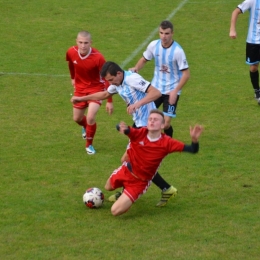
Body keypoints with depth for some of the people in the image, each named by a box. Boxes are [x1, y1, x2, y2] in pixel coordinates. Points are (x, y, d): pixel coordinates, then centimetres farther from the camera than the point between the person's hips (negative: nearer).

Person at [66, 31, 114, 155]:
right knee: (77, 118, 14)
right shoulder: (71, 52, -18)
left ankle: (89, 144, 7)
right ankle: (86, 127, 53)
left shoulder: (98, 57, -30)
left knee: (91, 118, -19)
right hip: (80, 88, 4)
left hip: (96, 88, -4)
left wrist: (109, 101, -22)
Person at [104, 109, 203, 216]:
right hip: (125, 171, 3)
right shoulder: (139, 133, -20)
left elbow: (193, 150, -26)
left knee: (115, 211, -10)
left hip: (140, 182, -3)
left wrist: (194, 139, -49)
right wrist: (123, 128, -66)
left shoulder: (166, 142, -23)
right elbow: (122, 128, -40)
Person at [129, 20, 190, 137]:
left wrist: (175, 91, -23)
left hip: (171, 91, -4)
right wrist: (136, 68, -11)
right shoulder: (154, 45, -7)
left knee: (166, 123, -8)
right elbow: (144, 59, 10)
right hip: (155, 88, 4)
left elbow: (186, 74, -15)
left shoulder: (177, 51, -20)